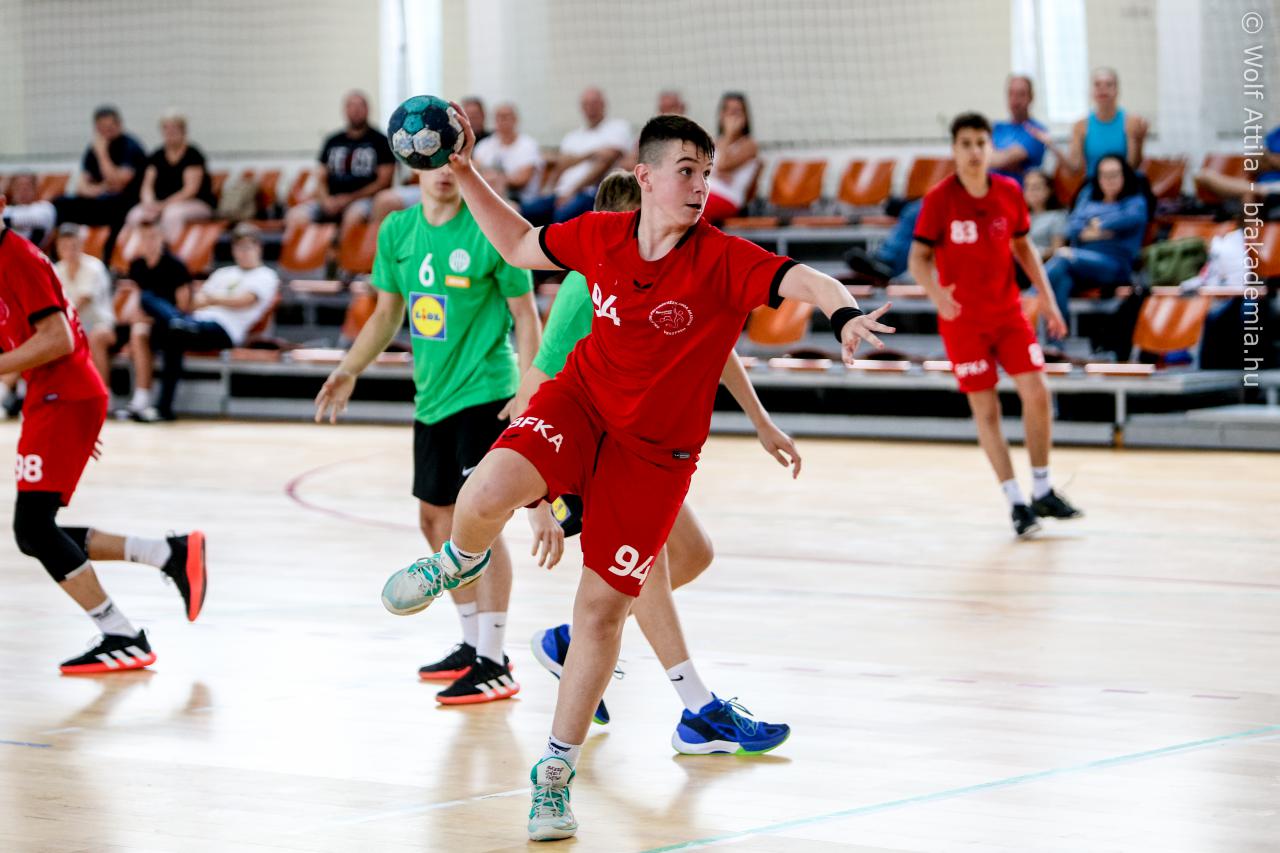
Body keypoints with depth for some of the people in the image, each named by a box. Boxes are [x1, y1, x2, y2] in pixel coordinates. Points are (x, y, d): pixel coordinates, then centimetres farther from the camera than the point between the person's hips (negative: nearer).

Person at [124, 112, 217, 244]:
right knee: (136, 215, -24)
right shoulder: (156, 156, 10)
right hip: (161, 203, 5)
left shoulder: (193, 155, -6)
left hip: (197, 205, -5)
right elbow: (147, 187, 6)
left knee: (172, 213, -39)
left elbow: (191, 190, -13)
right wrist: (149, 203, -18)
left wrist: (163, 205, -22)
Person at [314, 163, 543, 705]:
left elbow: (525, 315, -7)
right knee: (436, 520, 13)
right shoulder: (397, 231, 5)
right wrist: (349, 371, 6)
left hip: (485, 395, -7)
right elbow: (387, 313, 16)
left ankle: (493, 664, -8)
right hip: (431, 397, 7)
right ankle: (473, 644, 28)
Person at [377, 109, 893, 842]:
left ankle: (556, 773, 17)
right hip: (579, 403, 1)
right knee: (485, 496, -28)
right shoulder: (599, 237, -5)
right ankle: (460, 560, 11)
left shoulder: (723, 261, -17)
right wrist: (465, 173, 9)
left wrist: (844, 312, -55)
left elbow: (801, 280, -34)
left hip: (655, 451, -1)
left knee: (603, 608, 1)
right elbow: (521, 246, 14)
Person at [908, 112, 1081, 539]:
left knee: (1037, 393, -5)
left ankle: (1042, 491, 11)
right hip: (963, 319, -3)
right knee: (986, 410, -1)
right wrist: (936, 292, -31)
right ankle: (1017, 503, 7)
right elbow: (919, 258, -11)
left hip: (1008, 311, 3)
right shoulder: (939, 199, -12)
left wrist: (1046, 296, 6)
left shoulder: (1009, 192, -1)